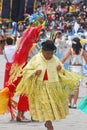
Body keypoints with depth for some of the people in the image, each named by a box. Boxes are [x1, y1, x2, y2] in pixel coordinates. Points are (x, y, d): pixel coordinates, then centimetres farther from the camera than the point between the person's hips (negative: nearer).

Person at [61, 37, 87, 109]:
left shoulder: (71, 50, -7)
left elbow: (64, 58, -17)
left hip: (72, 68, 0)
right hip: (79, 68, 0)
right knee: (77, 87, 5)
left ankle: (69, 103, 12)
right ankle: (74, 104, 4)